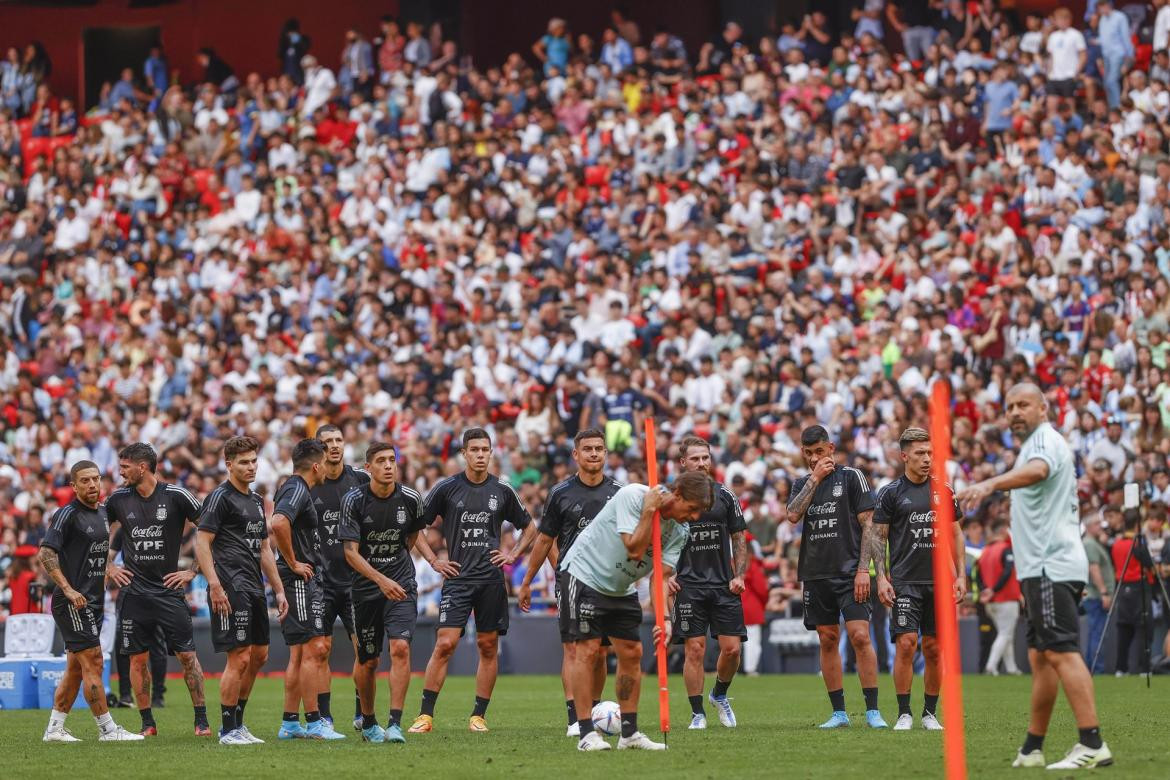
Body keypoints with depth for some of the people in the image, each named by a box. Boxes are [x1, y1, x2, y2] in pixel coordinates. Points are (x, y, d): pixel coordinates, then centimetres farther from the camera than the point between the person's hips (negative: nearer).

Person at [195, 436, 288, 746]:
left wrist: (278, 590, 20)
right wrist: (215, 586, -22)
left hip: (254, 589, 9)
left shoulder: (256, 501, 19)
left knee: (259, 656, 12)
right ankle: (229, 730, -4)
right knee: (240, 658, -10)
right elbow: (202, 543, -14)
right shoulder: (220, 497, -8)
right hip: (231, 590, -9)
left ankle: (237, 722, 21)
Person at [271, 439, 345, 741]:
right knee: (314, 650, -10)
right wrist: (293, 563, -22)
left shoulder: (293, 488, 17)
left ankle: (289, 724, 12)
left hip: (305, 581, 10)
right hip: (301, 581, -10)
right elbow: (278, 524, -32)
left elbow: (276, 525, 31)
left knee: (299, 655, 11)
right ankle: (313, 722, -11)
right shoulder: (297, 491, -14)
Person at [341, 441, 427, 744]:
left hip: (401, 585, 0)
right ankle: (368, 722, 28)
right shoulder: (354, 500, -11)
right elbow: (350, 552, -13)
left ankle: (395, 724, -18)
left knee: (400, 648, -18)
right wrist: (381, 579, -24)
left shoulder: (410, 499, -4)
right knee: (367, 661, 7)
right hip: (365, 586, 0)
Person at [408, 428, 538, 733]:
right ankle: (426, 715, -7)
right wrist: (434, 561, 0)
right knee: (445, 644, -11)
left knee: (488, 647, 4)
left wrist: (513, 554, 7)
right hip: (458, 577, -2)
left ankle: (478, 716, 12)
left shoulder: (502, 490, 7)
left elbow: (529, 527, 21)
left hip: (492, 579, 2)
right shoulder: (447, 488, 0)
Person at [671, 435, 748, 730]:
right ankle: (697, 713, 3)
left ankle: (720, 695, 24)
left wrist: (739, 575, -1)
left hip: (724, 585, 2)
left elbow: (739, 539, 11)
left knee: (731, 648, -3)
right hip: (689, 586, -2)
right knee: (695, 650, -5)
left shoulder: (725, 496, 7)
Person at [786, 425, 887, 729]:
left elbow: (867, 524, -2)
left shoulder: (851, 477, 1)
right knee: (828, 641, 6)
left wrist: (863, 569, -10)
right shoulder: (802, 484, 14)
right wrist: (814, 479, -6)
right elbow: (793, 515, -5)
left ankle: (872, 711, -11)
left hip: (849, 573, -4)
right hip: (816, 575, 5)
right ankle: (839, 712, 10)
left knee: (860, 637, -13)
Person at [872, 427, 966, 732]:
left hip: (938, 581, 3)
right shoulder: (891, 492, 1)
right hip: (905, 581, -3)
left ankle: (930, 713, 11)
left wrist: (960, 575, 8)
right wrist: (881, 577, -9)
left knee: (934, 649, 3)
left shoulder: (943, 491, 11)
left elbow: (956, 535, 15)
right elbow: (877, 537, 1)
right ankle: (904, 713, -6)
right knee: (906, 644, -12)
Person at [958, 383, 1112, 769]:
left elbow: (1037, 469, -32)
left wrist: (989, 484, -50)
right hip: (1043, 567, 11)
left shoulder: (1045, 438, -8)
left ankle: (1092, 744, -23)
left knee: (1061, 652, -17)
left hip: (1051, 567, -11)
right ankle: (1032, 749, 15)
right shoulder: (1035, 444, 25)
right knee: (1040, 657, 12)